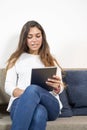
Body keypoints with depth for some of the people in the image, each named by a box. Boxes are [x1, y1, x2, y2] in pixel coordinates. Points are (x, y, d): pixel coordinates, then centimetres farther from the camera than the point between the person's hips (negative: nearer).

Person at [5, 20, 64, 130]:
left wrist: (57, 87, -14)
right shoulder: (16, 59, 20)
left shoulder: (51, 61, 23)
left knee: (33, 89, -38)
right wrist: (26, 95, -15)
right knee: (39, 112, -41)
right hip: (21, 102, -1)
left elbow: (59, 88, 14)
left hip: (50, 105, 1)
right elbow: (8, 86, 8)